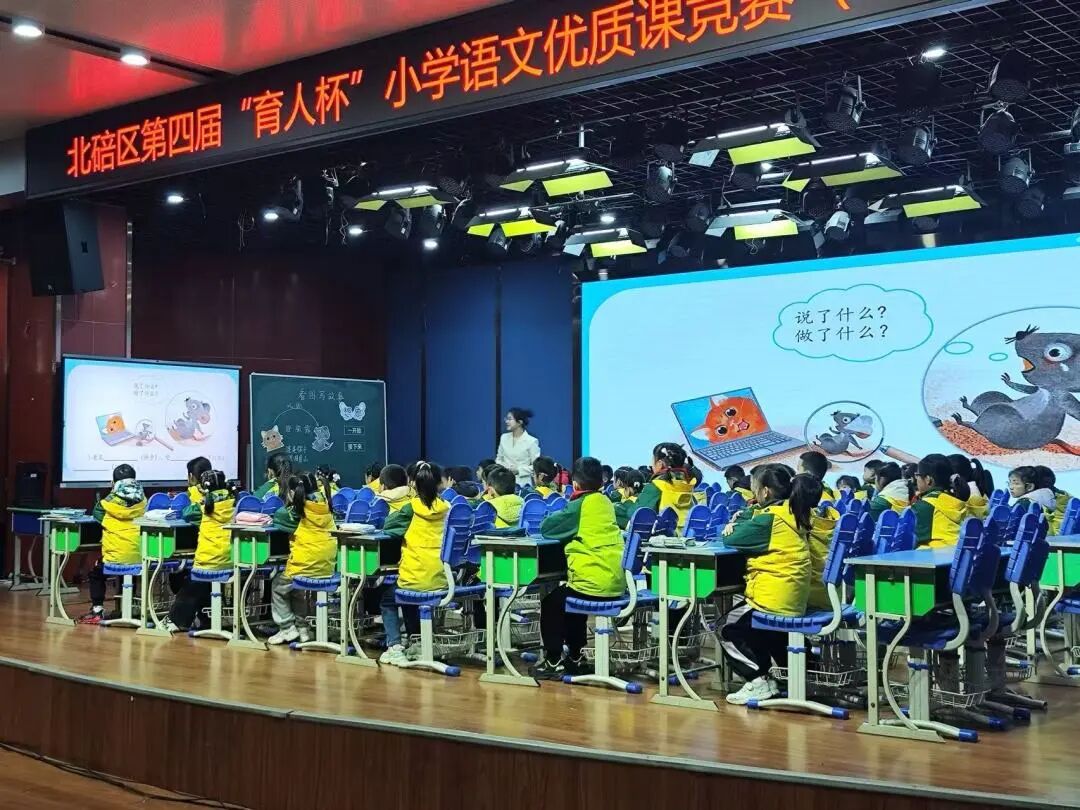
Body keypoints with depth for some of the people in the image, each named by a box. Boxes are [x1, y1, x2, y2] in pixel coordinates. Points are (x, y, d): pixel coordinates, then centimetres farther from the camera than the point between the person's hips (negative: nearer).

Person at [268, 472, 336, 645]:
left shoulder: (299, 509, -10)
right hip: (327, 565, 6)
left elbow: (278, 518, 1)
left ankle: (287, 628, 15)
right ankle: (301, 627, 30)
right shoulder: (325, 504, 3)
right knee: (297, 590, 32)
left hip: (305, 565, -6)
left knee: (278, 588, 19)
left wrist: (290, 502, 12)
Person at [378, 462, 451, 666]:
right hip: (441, 579, 4)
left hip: (415, 579, -4)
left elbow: (388, 525, -1)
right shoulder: (446, 508, 2)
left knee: (387, 599, 24)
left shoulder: (412, 508, -7)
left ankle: (395, 646, 11)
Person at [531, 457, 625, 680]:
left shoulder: (581, 505, -11)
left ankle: (553, 661, 14)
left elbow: (546, 527, -7)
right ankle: (576, 658, 33)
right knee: (567, 598, 30)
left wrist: (561, 514, 11)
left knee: (551, 601, 15)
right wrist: (567, 516, 12)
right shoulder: (606, 502, 11)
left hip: (595, 584, -7)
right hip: (616, 582, 8)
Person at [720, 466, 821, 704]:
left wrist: (735, 527, 7)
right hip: (794, 597, 9)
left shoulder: (770, 517, -18)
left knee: (729, 630, 6)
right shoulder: (792, 513, 10)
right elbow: (754, 527, 16)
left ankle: (759, 682, -2)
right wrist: (742, 521, -2)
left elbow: (731, 540, -13)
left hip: (774, 599, -9)